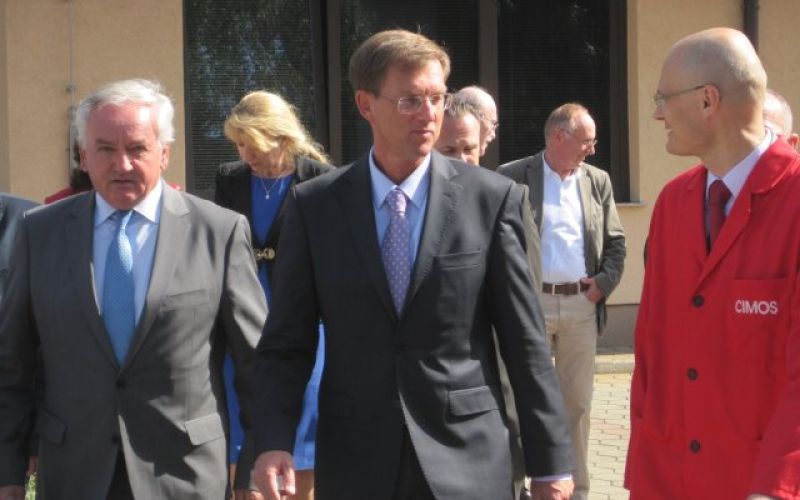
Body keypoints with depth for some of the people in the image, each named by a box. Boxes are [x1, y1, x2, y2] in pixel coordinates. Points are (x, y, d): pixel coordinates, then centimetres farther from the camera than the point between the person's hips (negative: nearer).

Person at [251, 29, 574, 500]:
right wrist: (274, 440, -13)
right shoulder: (314, 205, 0)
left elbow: (525, 341, -2)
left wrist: (551, 461, 0)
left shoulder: (493, 198, -3)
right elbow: (287, 342, 1)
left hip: (467, 456, -1)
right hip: (355, 460, 1)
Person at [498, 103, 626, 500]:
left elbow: (616, 243, 12)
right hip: (531, 302, -4)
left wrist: (604, 284, -1)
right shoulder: (513, 177, -3)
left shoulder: (598, 181, 10)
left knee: (578, 402, 9)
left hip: (582, 304, 4)